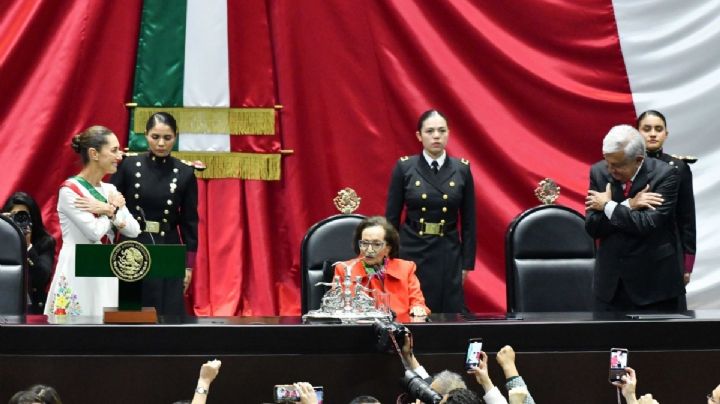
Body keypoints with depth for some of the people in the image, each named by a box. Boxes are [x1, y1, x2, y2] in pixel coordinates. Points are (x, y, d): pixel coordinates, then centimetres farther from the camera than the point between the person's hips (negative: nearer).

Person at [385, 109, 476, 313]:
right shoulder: (404, 167, -1)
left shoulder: (462, 169, 2)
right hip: (413, 252, -1)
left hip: (449, 255, 1)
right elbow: (392, 217, 1)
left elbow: (468, 221, 6)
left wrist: (467, 263, 3)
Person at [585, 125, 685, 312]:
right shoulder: (599, 172, -1)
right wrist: (629, 205, -17)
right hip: (610, 282, 4)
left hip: (653, 281, -4)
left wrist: (608, 206, -14)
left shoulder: (664, 175, -13)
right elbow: (592, 227, -6)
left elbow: (648, 225, -23)